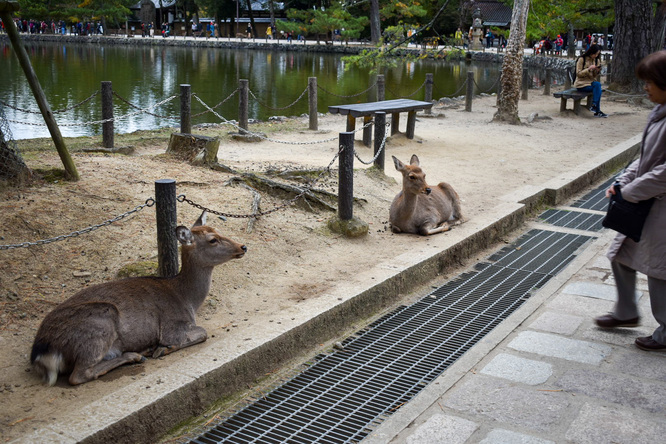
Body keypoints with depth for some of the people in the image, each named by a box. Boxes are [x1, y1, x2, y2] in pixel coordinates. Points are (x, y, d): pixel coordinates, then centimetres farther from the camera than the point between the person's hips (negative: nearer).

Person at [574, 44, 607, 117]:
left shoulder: (595, 60, 12)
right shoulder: (582, 59, -6)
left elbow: (594, 76, 14)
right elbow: (578, 74, -11)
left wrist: (597, 71, -8)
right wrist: (589, 69, -22)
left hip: (591, 82, 6)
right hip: (581, 84, -6)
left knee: (598, 84, -29)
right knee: (598, 85, -29)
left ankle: (594, 106, -24)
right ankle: (597, 111, -28)